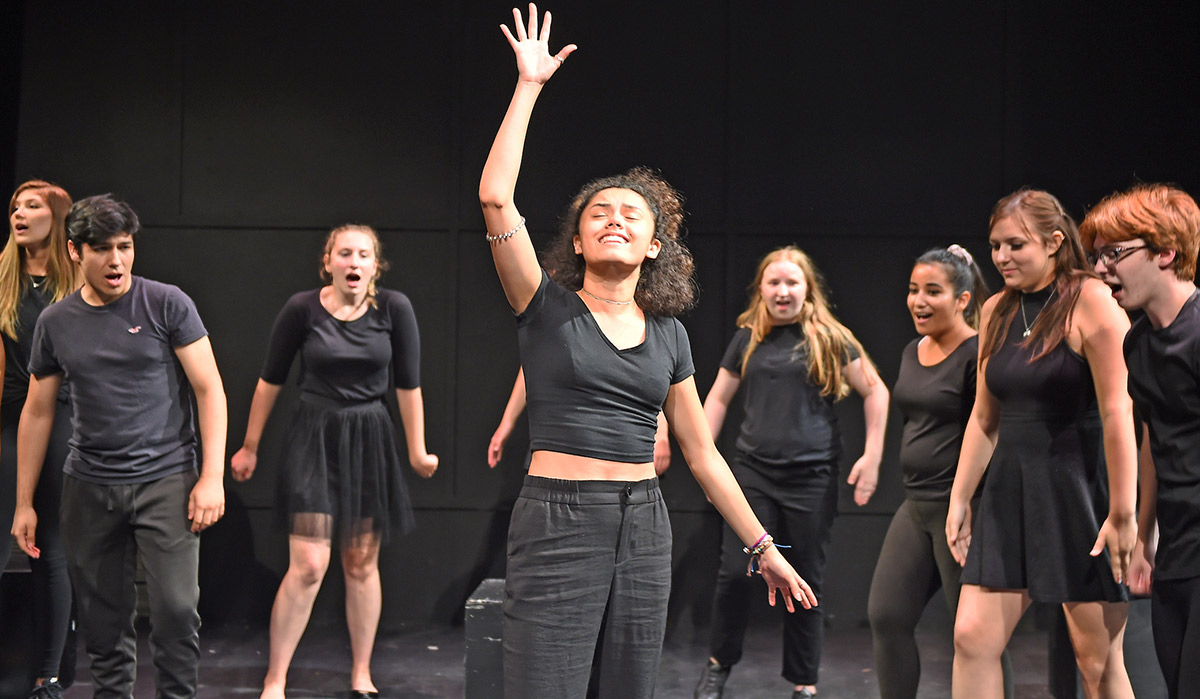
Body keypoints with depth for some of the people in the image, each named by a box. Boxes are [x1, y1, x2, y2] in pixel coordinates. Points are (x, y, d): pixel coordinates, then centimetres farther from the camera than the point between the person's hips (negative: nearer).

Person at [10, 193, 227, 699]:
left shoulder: (167, 305, -3)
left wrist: (212, 476, -10)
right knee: (102, 617, 7)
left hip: (165, 480, -3)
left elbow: (209, 390, -3)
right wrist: (24, 503, 12)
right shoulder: (55, 323, 7)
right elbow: (37, 413, 13)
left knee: (175, 608, -11)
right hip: (89, 487, 3)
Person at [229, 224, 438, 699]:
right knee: (308, 565, -9)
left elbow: (408, 384, 2)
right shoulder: (302, 309, -8)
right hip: (314, 436, -2)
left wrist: (417, 451, 7)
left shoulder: (393, 308, -5)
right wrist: (249, 446, 8)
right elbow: (271, 380, 3)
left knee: (361, 565, 10)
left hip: (369, 440, 2)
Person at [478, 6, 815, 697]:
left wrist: (764, 546, 13)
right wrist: (529, 85, -8)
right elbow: (496, 197, -12)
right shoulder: (548, 307, 1)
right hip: (558, 520, -4)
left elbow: (702, 452, 16)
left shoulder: (668, 335, 12)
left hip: (644, 527, 5)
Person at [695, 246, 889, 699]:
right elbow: (718, 398, 15)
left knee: (806, 583, 5)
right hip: (753, 472, 2)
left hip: (812, 477, -2)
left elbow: (875, 392, 3)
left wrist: (872, 457, -4)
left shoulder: (829, 339, -1)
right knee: (734, 572, -5)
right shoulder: (747, 339, 7)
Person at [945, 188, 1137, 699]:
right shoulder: (997, 312, 11)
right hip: (1011, 489, 6)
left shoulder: (1091, 303, -10)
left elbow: (1117, 414, -15)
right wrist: (959, 498, 14)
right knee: (972, 637, -1)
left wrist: (1122, 513, -19)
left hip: (1080, 489, -6)